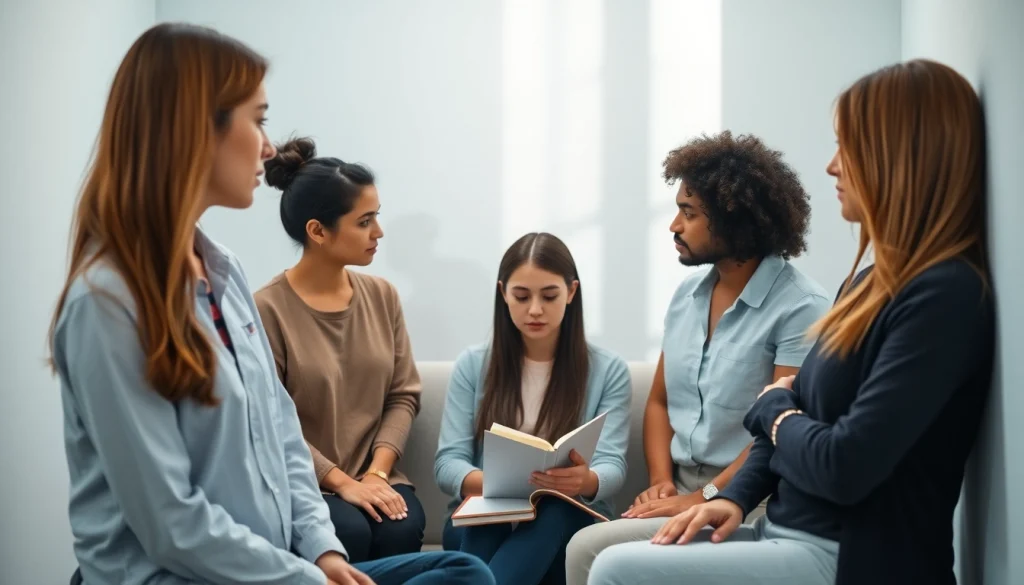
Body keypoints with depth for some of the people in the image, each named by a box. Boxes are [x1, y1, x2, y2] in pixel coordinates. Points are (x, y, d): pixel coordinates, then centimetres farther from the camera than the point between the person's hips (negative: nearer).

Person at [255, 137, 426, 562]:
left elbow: (404, 395, 6)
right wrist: (342, 482, -18)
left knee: (401, 529, -26)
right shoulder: (268, 309, -9)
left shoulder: (382, 296, 8)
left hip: (373, 478, 4)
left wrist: (377, 472, -9)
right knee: (350, 531, -31)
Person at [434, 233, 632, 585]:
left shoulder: (608, 371, 3)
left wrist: (585, 481, -34)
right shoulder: (472, 365, 6)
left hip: (568, 524, -1)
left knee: (555, 511, -36)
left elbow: (612, 467, -7)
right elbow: (448, 462, -1)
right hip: (481, 526, 1)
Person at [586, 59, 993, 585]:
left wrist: (774, 407, -3)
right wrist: (736, 497, 1)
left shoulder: (944, 296, -19)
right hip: (785, 530, 9)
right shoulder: (875, 282, 13)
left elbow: (844, 466, -23)